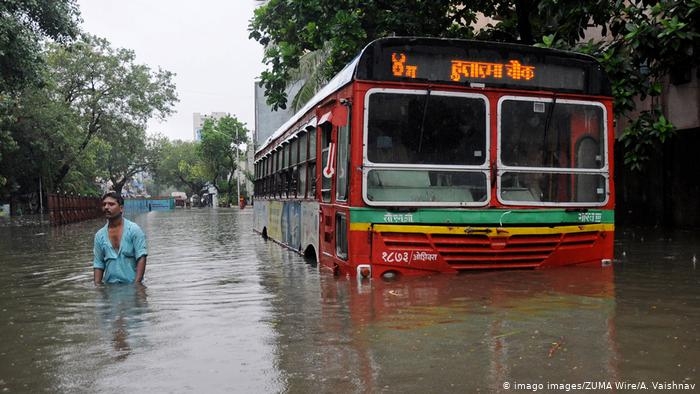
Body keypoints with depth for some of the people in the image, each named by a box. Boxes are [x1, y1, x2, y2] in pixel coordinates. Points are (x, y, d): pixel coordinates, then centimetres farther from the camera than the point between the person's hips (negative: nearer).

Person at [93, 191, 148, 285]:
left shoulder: (134, 230, -5)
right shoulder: (99, 235, 7)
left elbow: (141, 258, -10)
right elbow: (98, 264, 9)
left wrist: (136, 284, -17)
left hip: (131, 285, -3)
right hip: (109, 286, 3)